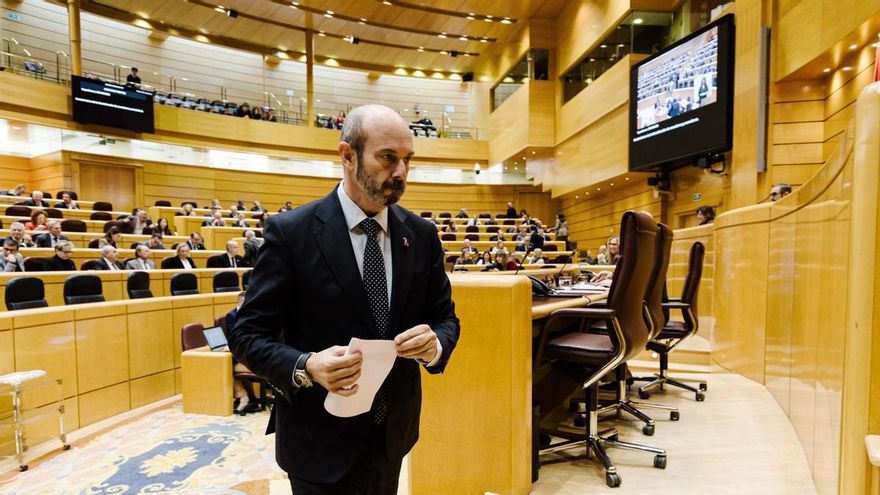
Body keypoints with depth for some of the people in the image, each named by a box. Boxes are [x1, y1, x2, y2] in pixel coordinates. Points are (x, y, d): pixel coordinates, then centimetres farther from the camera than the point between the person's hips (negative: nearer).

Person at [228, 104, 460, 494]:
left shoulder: (421, 234, -4)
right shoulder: (290, 232, -15)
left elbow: (445, 316, 3)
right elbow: (247, 334, -10)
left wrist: (435, 344, -19)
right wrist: (306, 366, -28)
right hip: (320, 440, -4)